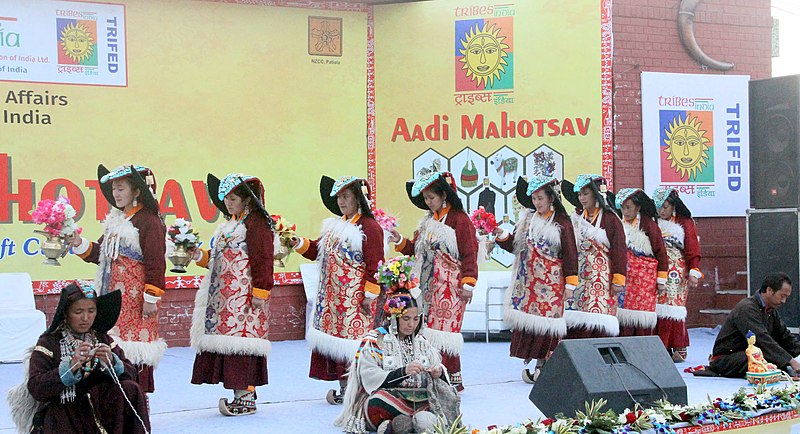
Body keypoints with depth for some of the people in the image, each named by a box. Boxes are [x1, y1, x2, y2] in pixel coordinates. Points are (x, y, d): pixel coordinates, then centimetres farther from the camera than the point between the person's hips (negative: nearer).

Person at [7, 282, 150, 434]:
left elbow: (131, 374, 2)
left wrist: (112, 363, -19)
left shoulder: (102, 339, 10)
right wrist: (71, 366, -24)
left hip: (99, 407, 4)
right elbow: (35, 389, -13)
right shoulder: (49, 342, -2)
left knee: (131, 389, -22)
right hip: (62, 411, -4)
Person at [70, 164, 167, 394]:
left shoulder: (148, 221, -10)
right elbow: (101, 254, 19)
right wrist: (79, 244, 3)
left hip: (135, 301, -8)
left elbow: (156, 263, -13)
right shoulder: (115, 220, 17)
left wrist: (151, 297, -15)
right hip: (112, 298, 8)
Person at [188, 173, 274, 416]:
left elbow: (262, 259, -14)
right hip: (224, 295, 9)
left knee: (241, 336, -11)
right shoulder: (228, 224, 21)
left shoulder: (257, 222, -8)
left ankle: (246, 397, -7)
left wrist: (260, 292, -18)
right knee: (228, 339, 6)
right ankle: (243, 393, 12)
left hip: (244, 296, -9)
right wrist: (199, 255, 9)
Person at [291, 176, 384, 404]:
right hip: (332, 297, 8)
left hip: (354, 298, -8)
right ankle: (343, 388, 14)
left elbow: (375, 265, -12)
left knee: (352, 335, -9)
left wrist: (369, 295, -14)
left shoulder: (370, 227, -9)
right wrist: (299, 243, 4)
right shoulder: (334, 226, 16)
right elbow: (317, 250, 21)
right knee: (335, 335, 7)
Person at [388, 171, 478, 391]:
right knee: (430, 330, 5)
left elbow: (469, 254, -10)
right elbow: (416, 248, 23)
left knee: (445, 330, -11)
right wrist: (400, 241, 6)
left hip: (450, 287, -8)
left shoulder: (459, 220, -7)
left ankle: (454, 378, -6)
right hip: (429, 286, 8)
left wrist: (468, 283, -14)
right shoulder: (428, 221, 18)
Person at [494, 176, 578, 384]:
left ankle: (542, 363, 1)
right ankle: (526, 362, 6)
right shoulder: (527, 218, 11)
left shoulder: (562, 223, -1)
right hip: (527, 280, 4)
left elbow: (570, 254, -2)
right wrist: (501, 235, -6)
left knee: (547, 320, -6)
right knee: (525, 319, 0)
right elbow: (514, 245, 13)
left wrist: (570, 284, -6)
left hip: (551, 282, -4)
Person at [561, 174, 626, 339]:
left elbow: (619, 250, -5)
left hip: (601, 277, -5)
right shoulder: (577, 218, 13)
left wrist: (618, 280, -9)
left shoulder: (610, 219, -2)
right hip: (579, 275, 5)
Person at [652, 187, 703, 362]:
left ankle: (678, 349, -6)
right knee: (657, 308, -4)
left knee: (674, 307, -11)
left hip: (677, 272, -3)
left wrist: (693, 273, -8)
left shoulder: (685, 222, 4)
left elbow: (693, 249, 1)